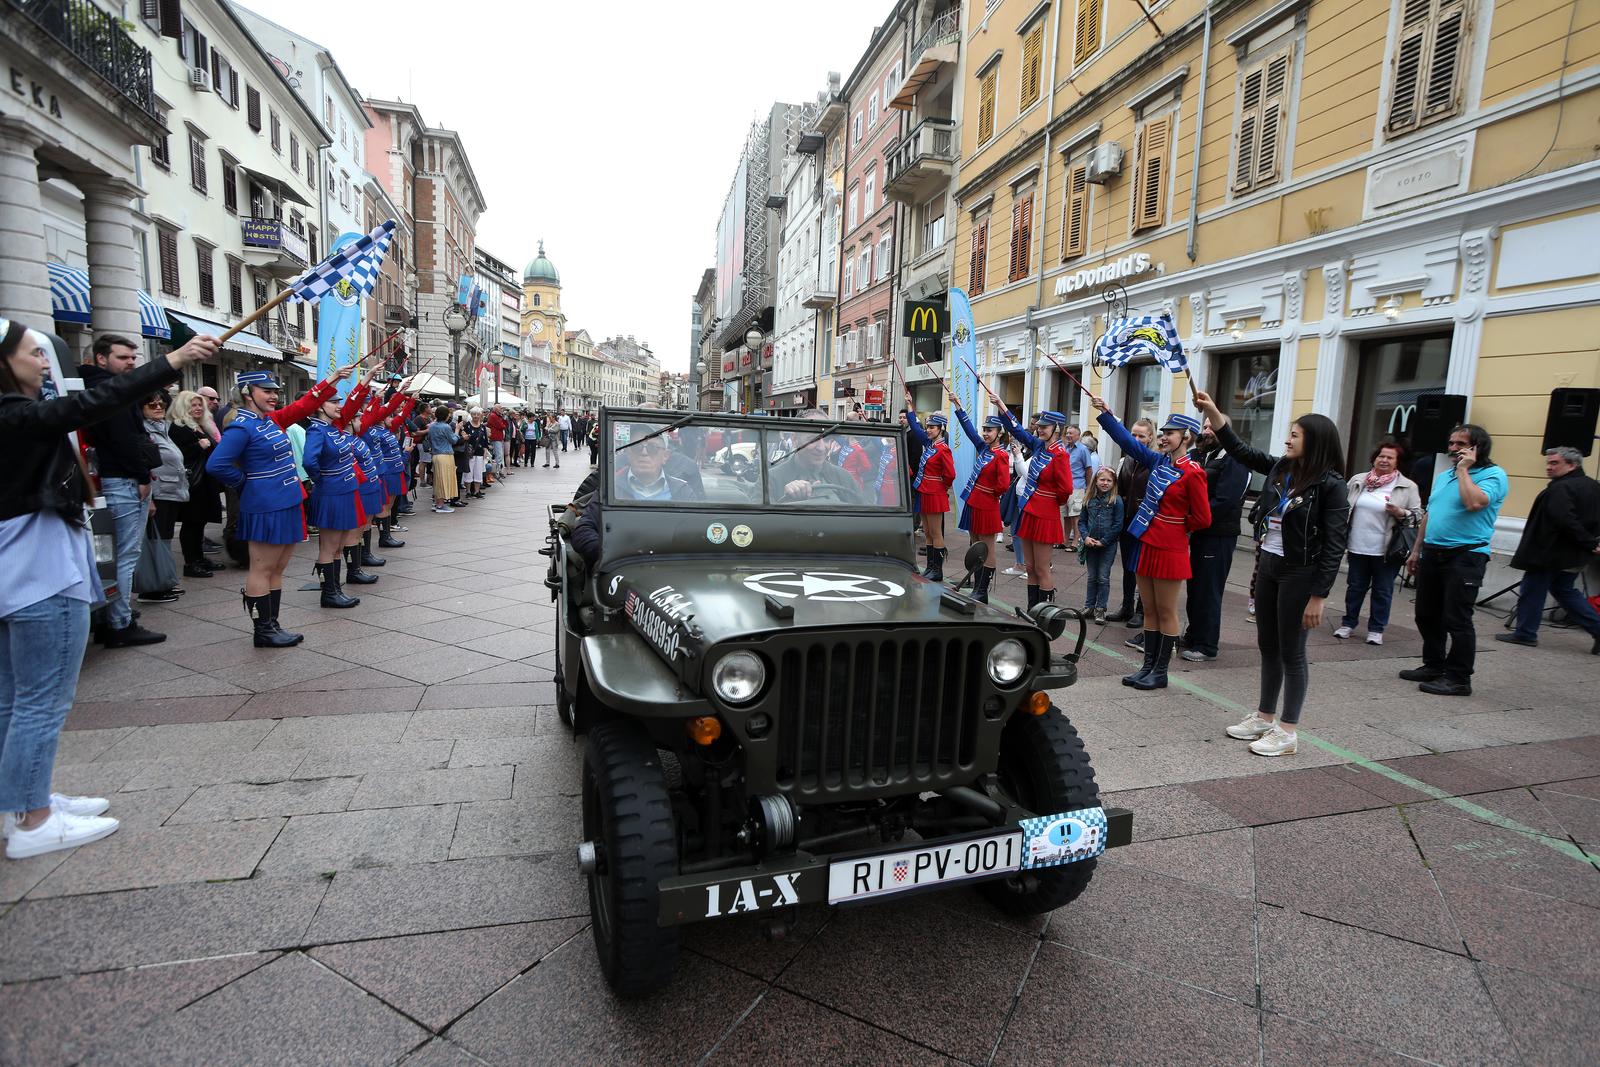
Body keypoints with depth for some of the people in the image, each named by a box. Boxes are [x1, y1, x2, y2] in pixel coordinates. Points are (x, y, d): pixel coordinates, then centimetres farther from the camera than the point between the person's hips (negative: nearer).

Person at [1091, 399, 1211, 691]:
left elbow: (1202, 518, -11)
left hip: (1169, 550, -7)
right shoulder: (1159, 461, 6)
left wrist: (1174, 527, 1)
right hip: (1146, 543, 7)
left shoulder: (1192, 473, -13)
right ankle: (1148, 666, 23)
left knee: (1166, 612, 4)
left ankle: (1161, 672, 14)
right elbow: (1128, 440, 7)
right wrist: (1105, 413, 3)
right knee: (1149, 610, 13)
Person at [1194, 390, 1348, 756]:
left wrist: (1318, 596, -18)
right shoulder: (1281, 468, 4)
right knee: (1267, 647, 15)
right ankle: (1264, 717, 28)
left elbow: (1334, 545, -16)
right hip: (1268, 565, 7)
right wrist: (1212, 412, 7)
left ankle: (1287, 732, 13)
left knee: (1291, 653, 2)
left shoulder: (1330, 484, -15)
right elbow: (1241, 451, 15)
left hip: (1299, 573, -7)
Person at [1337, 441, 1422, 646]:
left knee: (1382, 591, 7)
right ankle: (1348, 623, 23)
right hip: (1358, 547, 2)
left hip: (1386, 550, -2)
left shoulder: (1408, 487, -1)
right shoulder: (1358, 481, 7)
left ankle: (1376, 629, 17)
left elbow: (1417, 516, 0)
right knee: (1355, 587, 12)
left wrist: (1401, 513, -19)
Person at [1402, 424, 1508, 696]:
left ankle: (1458, 679, 4)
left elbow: (1474, 502, -26)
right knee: (1427, 615, 13)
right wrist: (1416, 550, 18)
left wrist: (1463, 469, -14)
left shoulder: (1494, 475, -6)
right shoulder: (1443, 476, 16)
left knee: (1456, 620, -5)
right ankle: (1433, 666, 26)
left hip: (1465, 556, -8)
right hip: (1432, 554, 8)